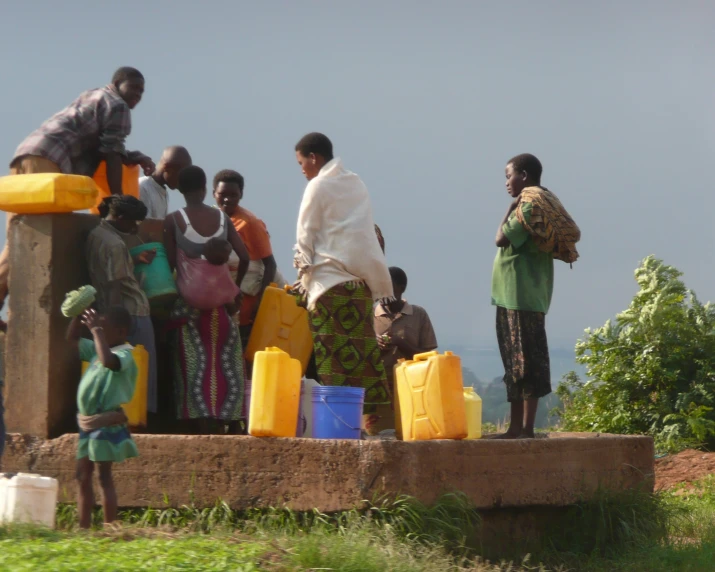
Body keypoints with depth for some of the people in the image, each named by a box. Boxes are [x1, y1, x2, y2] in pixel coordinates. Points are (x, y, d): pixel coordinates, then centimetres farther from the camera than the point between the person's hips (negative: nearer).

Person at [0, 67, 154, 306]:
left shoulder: (93, 99, 35)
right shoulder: (118, 106, 7)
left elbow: (97, 149, 37)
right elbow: (111, 153, 0)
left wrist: (134, 157, 29)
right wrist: (117, 198, 1)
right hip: (46, 160, -10)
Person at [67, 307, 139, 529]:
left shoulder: (124, 355, -14)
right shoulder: (96, 349, 14)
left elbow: (108, 360, -37)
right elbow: (72, 339, 27)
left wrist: (96, 329, -29)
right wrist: (78, 316, 9)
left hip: (107, 425, -9)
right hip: (88, 423, 9)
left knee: (104, 477, -8)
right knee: (83, 476, 10)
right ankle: (83, 528, 14)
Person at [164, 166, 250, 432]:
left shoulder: (173, 220, -4)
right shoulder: (222, 218, 3)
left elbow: (170, 262, -3)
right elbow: (244, 257, 0)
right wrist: (236, 286, 16)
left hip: (189, 299, -2)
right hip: (221, 299, 2)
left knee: (195, 365, 0)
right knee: (225, 363, 7)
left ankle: (204, 423, -7)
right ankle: (223, 420, 3)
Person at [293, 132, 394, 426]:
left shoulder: (318, 186, -2)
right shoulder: (356, 184, 19)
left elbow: (305, 239, -2)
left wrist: (305, 280, 7)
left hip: (331, 280, -7)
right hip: (362, 278, 7)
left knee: (334, 357, -8)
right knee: (363, 353, 4)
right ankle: (371, 416, -1)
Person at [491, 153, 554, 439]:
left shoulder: (529, 206, -13)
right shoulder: (531, 206, 18)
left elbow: (502, 238, -19)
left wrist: (511, 208, -8)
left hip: (522, 298, -11)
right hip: (513, 298, 11)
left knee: (526, 364, -9)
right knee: (515, 366, 12)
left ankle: (527, 428, -9)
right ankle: (516, 427, 17)